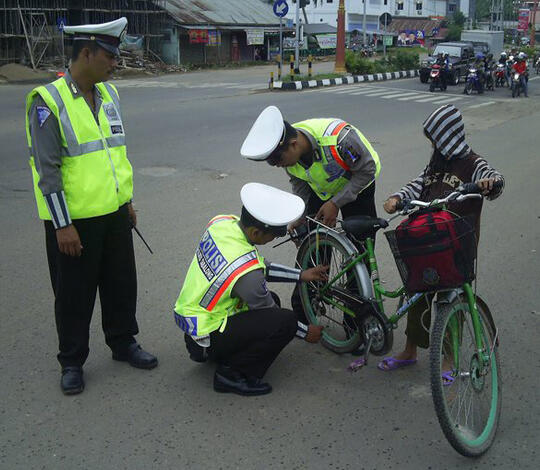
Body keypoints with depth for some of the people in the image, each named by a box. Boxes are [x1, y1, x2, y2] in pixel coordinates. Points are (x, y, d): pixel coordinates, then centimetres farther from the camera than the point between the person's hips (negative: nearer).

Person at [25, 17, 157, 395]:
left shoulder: (108, 94, 7)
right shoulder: (48, 101, -15)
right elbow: (47, 169, -16)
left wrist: (127, 200, 18)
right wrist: (63, 225, -17)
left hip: (114, 213, 7)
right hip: (74, 219, -6)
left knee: (122, 284, 17)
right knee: (75, 295, 7)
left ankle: (123, 342, 36)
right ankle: (72, 362, 24)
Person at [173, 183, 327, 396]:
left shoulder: (222, 222, -9)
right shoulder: (247, 272, -31)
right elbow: (271, 315, -12)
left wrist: (302, 275, 7)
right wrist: (306, 332, 3)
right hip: (207, 336, -9)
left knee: (270, 300, 18)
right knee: (286, 320, -18)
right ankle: (231, 374, -5)